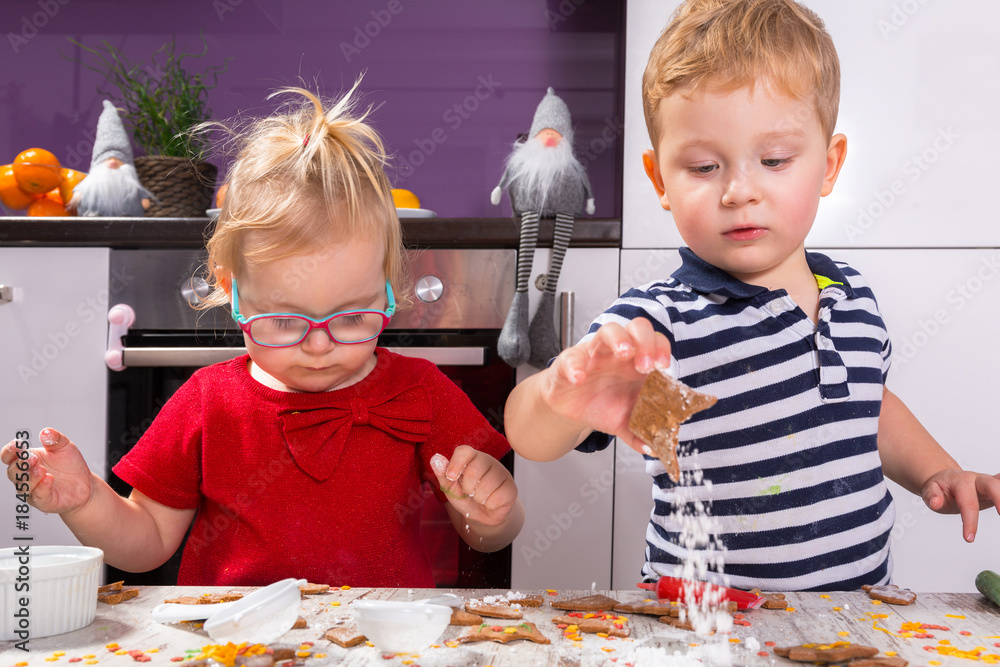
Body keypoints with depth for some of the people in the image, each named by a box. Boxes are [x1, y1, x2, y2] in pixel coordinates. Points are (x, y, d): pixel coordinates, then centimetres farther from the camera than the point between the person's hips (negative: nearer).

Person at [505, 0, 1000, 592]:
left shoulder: (855, 299, 4)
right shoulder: (655, 328, -16)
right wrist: (562, 396, -45)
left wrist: (937, 472, 12)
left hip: (861, 609, 6)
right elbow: (530, 438, -25)